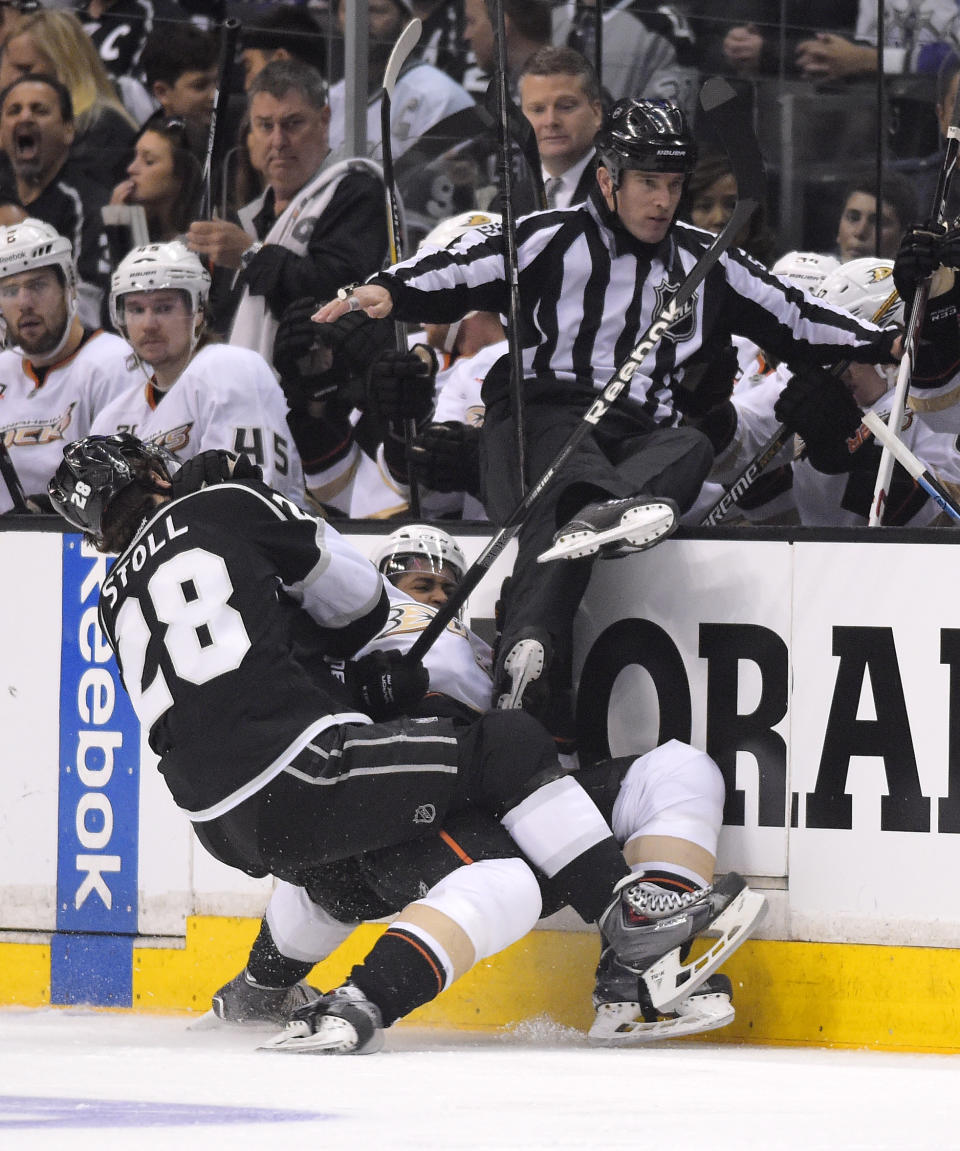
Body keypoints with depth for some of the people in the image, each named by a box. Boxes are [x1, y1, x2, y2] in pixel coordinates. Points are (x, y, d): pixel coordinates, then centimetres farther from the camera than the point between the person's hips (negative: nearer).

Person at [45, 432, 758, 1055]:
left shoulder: (117, 605, 22)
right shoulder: (226, 507, 6)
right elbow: (360, 601, 13)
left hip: (224, 828, 7)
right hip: (295, 769, -7)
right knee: (508, 746, 3)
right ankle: (628, 910, -5)